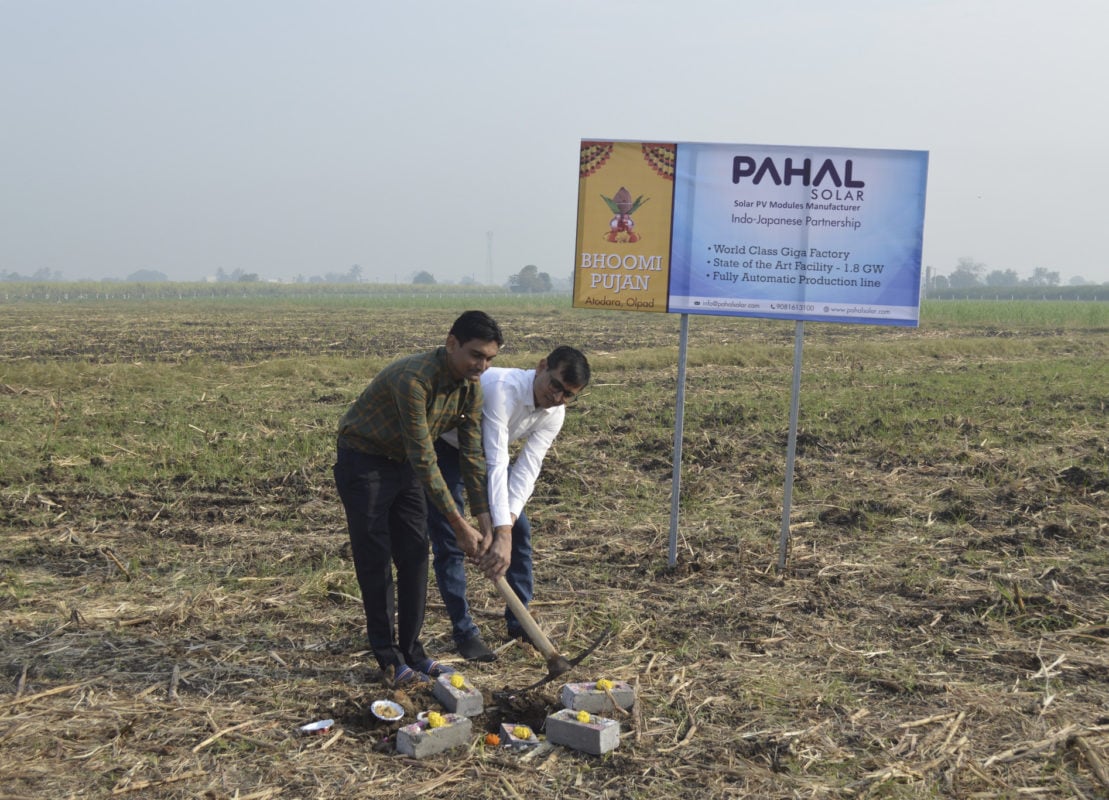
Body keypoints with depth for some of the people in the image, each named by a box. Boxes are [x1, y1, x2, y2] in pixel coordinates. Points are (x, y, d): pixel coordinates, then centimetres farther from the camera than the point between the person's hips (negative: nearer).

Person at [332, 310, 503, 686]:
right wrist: (459, 526, -29)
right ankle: (389, 657, 9)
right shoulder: (413, 378, -34)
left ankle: (411, 650, 17)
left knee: (415, 558, 6)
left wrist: (485, 521, -7)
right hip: (363, 462, -7)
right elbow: (425, 461, -33)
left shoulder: (471, 387, -9)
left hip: (405, 464, 7)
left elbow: (472, 456, -2)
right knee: (375, 561, -2)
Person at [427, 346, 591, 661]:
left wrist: (508, 526, -35)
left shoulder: (554, 413, -16)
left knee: (520, 530, 3)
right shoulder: (502, 387, -39)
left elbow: (527, 470, -21)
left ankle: (519, 621, 17)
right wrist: (501, 534, -48)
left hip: (483, 450, 7)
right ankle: (464, 631, 5)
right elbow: (496, 464, -44)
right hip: (443, 449, -6)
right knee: (449, 543, -9)